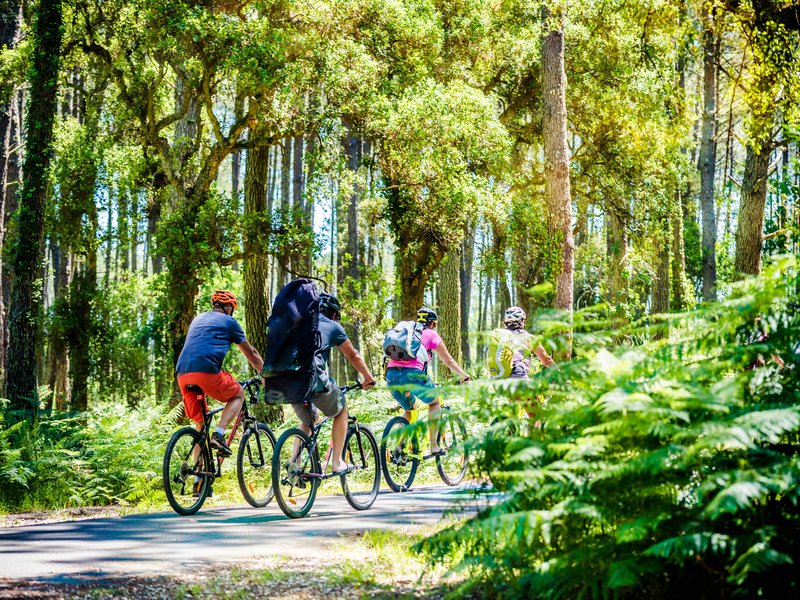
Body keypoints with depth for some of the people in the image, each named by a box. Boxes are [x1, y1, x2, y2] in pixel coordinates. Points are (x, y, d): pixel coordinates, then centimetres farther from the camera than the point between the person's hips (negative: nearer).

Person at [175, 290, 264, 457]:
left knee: (200, 422, 17)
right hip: (207, 370, -6)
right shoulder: (229, 321, 14)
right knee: (238, 395, 19)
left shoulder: (198, 319, 31)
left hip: (182, 374, 6)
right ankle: (219, 434, -4)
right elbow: (251, 353, 21)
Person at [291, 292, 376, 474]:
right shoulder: (332, 326, 15)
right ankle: (337, 462, 19)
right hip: (315, 380, -4)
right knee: (341, 410, 24)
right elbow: (353, 356, 23)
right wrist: (368, 378, 37)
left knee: (308, 421, 30)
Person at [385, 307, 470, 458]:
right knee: (435, 402, 20)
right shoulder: (431, 334, 14)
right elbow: (448, 361, 19)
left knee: (408, 410, 27)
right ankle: (434, 446, 11)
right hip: (413, 373, -5)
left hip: (391, 376, 5)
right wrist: (463, 375, 34)